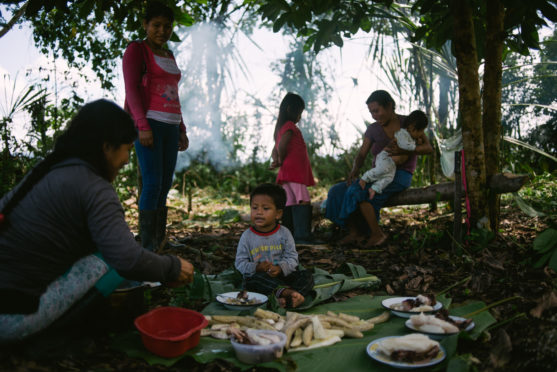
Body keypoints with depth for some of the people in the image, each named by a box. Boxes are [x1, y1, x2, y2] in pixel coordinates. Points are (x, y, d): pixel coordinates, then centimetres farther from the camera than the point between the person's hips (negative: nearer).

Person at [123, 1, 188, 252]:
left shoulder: (169, 56, 23)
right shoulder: (136, 50, 3)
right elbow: (131, 89, -7)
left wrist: (182, 130, 19)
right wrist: (142, 125, -18)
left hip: (170, 125, 7)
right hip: (148, 123, -7)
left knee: (165, 187, 3)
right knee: (152, 184, -14)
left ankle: (160, 241, 7)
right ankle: (147, 246, -10)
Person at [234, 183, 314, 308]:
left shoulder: (284, 233, 2)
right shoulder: (247, 236, 0)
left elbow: (292, 258, -2)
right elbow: (240, 263, -1)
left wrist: (280, 268, -22)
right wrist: (257, 268, -20)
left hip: (282, 275, 2)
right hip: (258, 276, -2)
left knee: (307, 275, -19)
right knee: (254, 279, -34)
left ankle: (286, 300, -44)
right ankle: (283, 291, -47)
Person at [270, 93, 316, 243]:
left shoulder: (281, 127, 22)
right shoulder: (290, 126, -9)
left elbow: (275, 150, 20)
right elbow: (281, 147, -20)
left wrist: (277, 161, 0)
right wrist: (281, 161, -3)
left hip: (287, 173, 10)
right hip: (294, 171, -10)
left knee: (290, 204, 10)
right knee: (303, 201, -14)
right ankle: (302, 235, -19)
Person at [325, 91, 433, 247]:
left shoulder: (408, 123, -5)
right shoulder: (373, 130, 7)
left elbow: (428, 148, -13)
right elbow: (361, 155, 3)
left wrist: (403, 151, -30)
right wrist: (355, 169, -20)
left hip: (400, 175, -6)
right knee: (337, 192, -12)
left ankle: (377, 234, -17)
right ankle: (354, 232, -8)